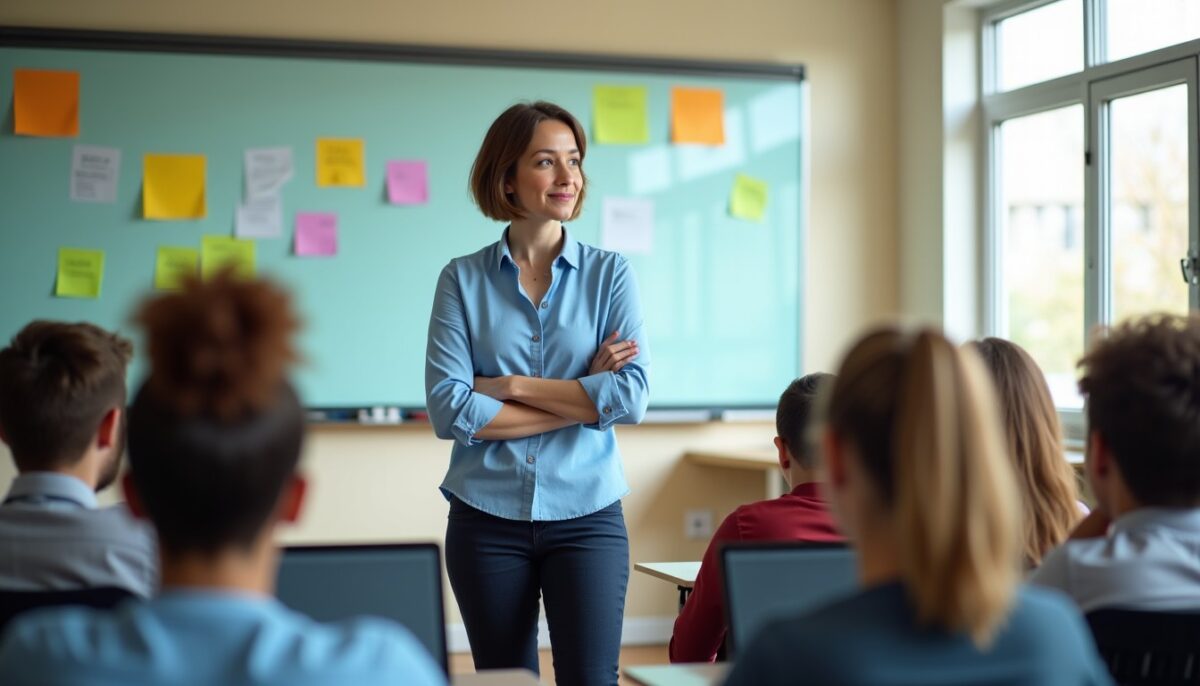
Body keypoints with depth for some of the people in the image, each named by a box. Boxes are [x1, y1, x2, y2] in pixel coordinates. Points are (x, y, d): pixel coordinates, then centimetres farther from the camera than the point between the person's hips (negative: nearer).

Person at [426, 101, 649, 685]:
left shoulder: (610, 274, 2)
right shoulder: (463, 280, 0)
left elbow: (632, 396, -10)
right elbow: (448, 409, -11)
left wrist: (510, 385, -10)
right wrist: (582, 399, -10)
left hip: (586, 515, 0)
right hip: (487, 520, 0)